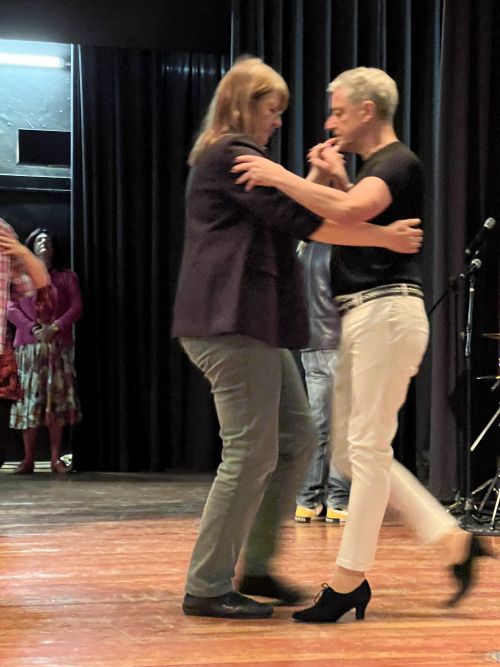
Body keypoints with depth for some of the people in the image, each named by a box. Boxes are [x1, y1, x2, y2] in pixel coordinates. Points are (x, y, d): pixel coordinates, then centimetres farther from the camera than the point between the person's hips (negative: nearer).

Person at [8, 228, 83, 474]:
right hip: (29, 345, -1)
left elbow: (76, 307, 2)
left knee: (58, 399, -1)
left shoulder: (67, 277, 13)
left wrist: (55, 327, -14)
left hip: (60, 345, 1)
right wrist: (33, 328, -14)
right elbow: (11, 309, 1)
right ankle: (28, 459, -1)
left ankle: (56, 458, 2)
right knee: (29, 399, -4)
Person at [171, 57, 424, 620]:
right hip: (232, 323, -11)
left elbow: (285, 219, 21)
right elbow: (298, 219, -16)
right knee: (251, 453, -8)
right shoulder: (231, 155, -9)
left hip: (251, 324, 11)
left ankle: (256, 566, 19)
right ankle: (206, 588, 0)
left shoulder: (227, 158, 24)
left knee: (296, 438, 13)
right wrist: (385, 236, -12)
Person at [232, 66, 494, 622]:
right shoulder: (374, 167, 20)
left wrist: (280, 176, -21)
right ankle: (453, 540, 15)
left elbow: (348, 212, -29)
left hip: (386, 311, -10)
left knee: (367, 448, -6)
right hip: (361, 316, 10)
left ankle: (349, 581, 1)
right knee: (351, 451, 10)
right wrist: (336, 178, 15)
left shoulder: (398, 162, -11)